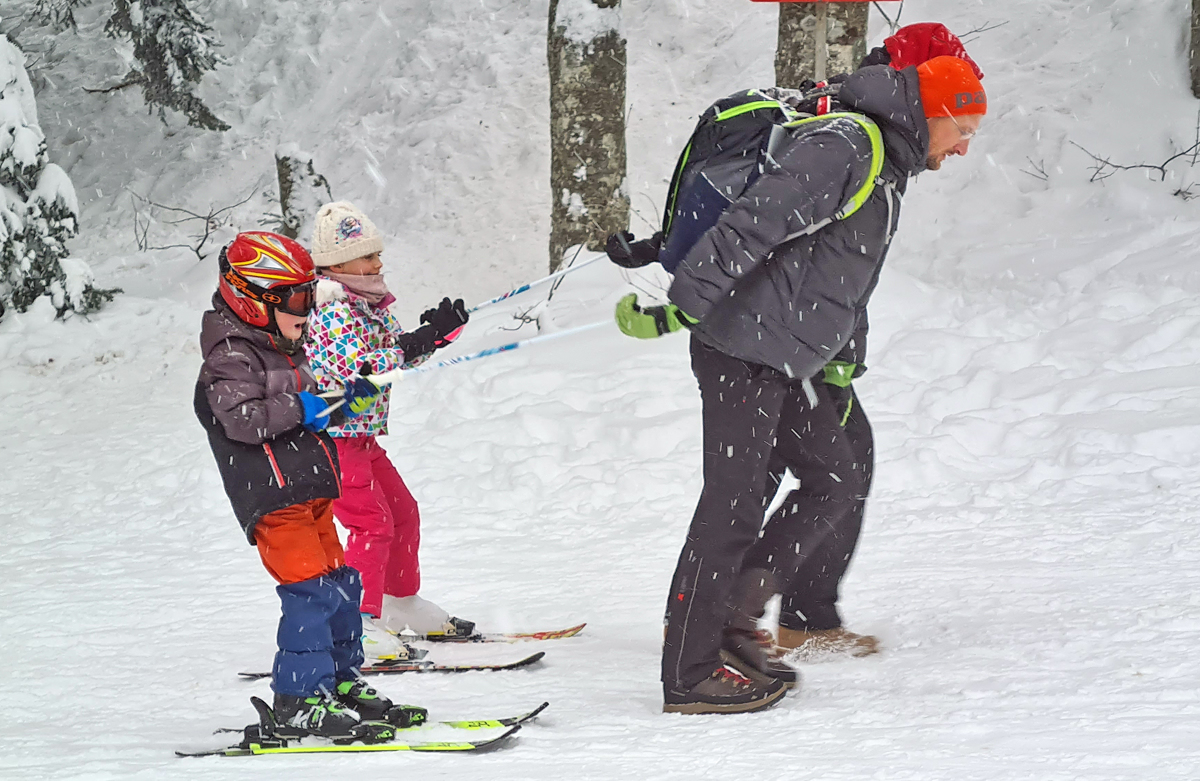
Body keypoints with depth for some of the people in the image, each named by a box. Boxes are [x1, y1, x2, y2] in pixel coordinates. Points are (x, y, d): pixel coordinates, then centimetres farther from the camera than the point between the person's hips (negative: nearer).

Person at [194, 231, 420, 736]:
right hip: (273, 499, -10)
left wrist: (339, 400, 16)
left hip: (309, 494, 10)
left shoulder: (287, 351, 20)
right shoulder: (232, 356, -11)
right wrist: (299, 408, -23)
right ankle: (299, 701, -11)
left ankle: (342, 681, 23)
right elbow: (240, 418, -24)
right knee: (311, 590, -15)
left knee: (341, 583, 12)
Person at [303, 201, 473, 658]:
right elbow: (354, 368, -29)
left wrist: (439, 331, 5)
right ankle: (356, 624, -15)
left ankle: (401, 603, 34)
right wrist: (407, 348, -29)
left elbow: (400, 352, 20)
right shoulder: (332, 312, -18)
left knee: (402, 512, 17)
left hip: (363, 437, 10)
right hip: (332, 437, -10)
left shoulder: (370, 305, 12)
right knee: (372, 522, -15)